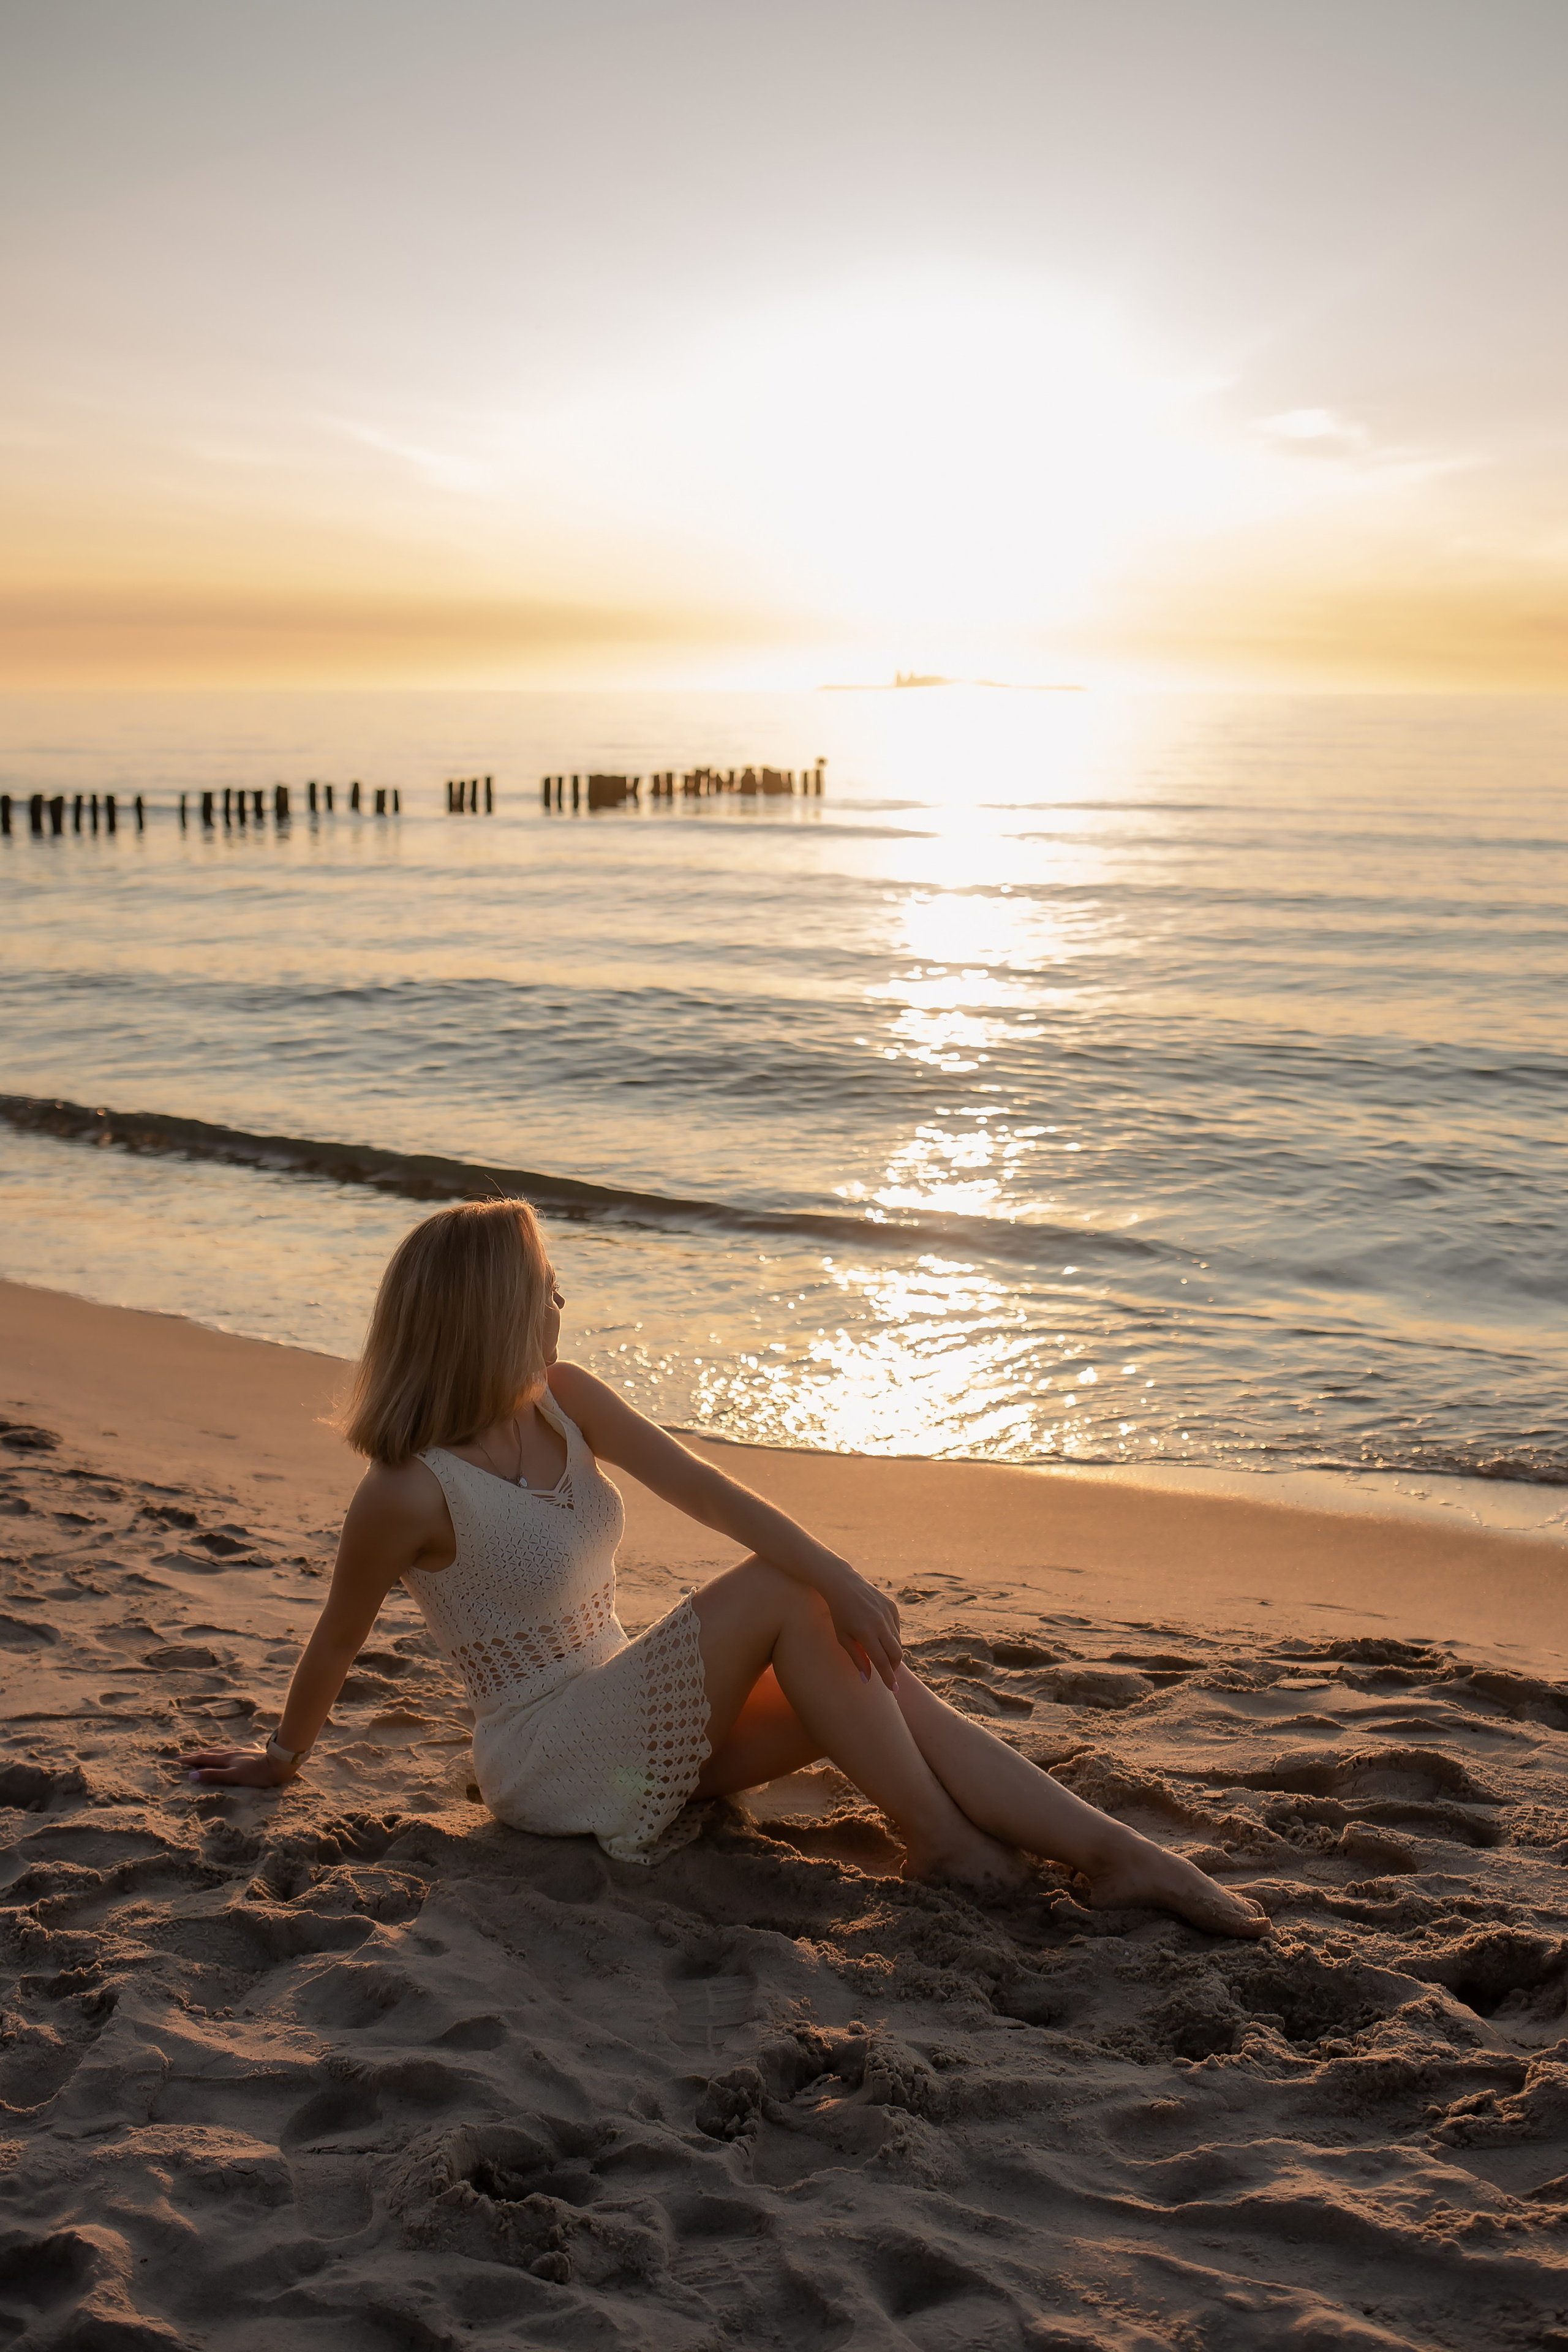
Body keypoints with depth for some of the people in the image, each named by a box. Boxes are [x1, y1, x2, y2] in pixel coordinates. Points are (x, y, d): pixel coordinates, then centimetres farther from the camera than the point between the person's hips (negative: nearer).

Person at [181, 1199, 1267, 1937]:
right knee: (783, 1595, -24)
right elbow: (340, 1639, -7)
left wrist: (839, 1573, -22)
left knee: (886, 1685, -12)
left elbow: (696, 1486, -9)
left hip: (628, 1716, 7)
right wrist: (282, 1759, 7)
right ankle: (938, 1839, -17)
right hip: (547, 1759, -7)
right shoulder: (412, 1491, -21)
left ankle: (1126, 1859, -15)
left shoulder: (564, 1400, 0)